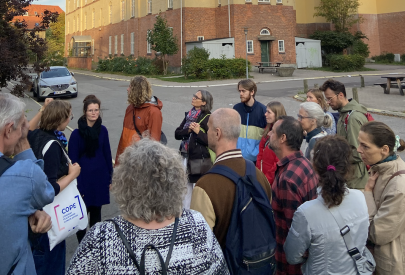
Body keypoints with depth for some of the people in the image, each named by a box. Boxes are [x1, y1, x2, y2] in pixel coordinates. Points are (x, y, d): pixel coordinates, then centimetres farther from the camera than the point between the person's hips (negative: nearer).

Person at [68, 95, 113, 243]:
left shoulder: (102, 130, 0)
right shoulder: (77, 134, -11)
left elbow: (107, 155, 6)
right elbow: (73, 160, -9)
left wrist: (110, 178, 7)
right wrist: (76, 185, -11)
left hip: (100, 177, 4)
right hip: (84, 178, -4)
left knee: (96, 211, 15)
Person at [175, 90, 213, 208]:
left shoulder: (208, 118, -9)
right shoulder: (189, 115, 11)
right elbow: (177, 134, 7)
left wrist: (198, 131, -20)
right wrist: (188, 130, -10)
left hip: (200, 159, -7)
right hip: (186, 157, 7)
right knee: (186, 188, 16)